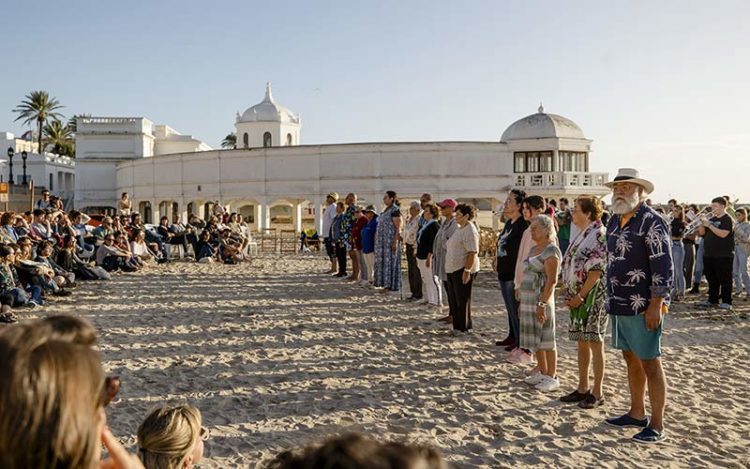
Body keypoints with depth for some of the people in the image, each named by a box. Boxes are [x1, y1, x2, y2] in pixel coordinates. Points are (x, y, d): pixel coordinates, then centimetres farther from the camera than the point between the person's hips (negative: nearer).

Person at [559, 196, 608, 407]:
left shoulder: (599, 234, -14)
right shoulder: (582, 235, 14)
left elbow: (596, 270, -19)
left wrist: (580, 296, -18)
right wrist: (570, 294, 9)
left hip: (593, 296, -9)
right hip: (577, 297, 9)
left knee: (595, 343, -1)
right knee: (581, 342, 13)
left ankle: (597, 393, 9)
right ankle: (583, 388, 23)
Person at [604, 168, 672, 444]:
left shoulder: (651, 221, -13)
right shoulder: (614, 221, 12)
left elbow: (664, 267, -17)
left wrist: (656, 305, -20)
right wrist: (610, 299, 18)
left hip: (643, 307, -8)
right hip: (619, 305, 8)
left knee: (650, 363, 0)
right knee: (631, 359, 17)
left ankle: (657, 426, 10)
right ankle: (637, 414, 31)